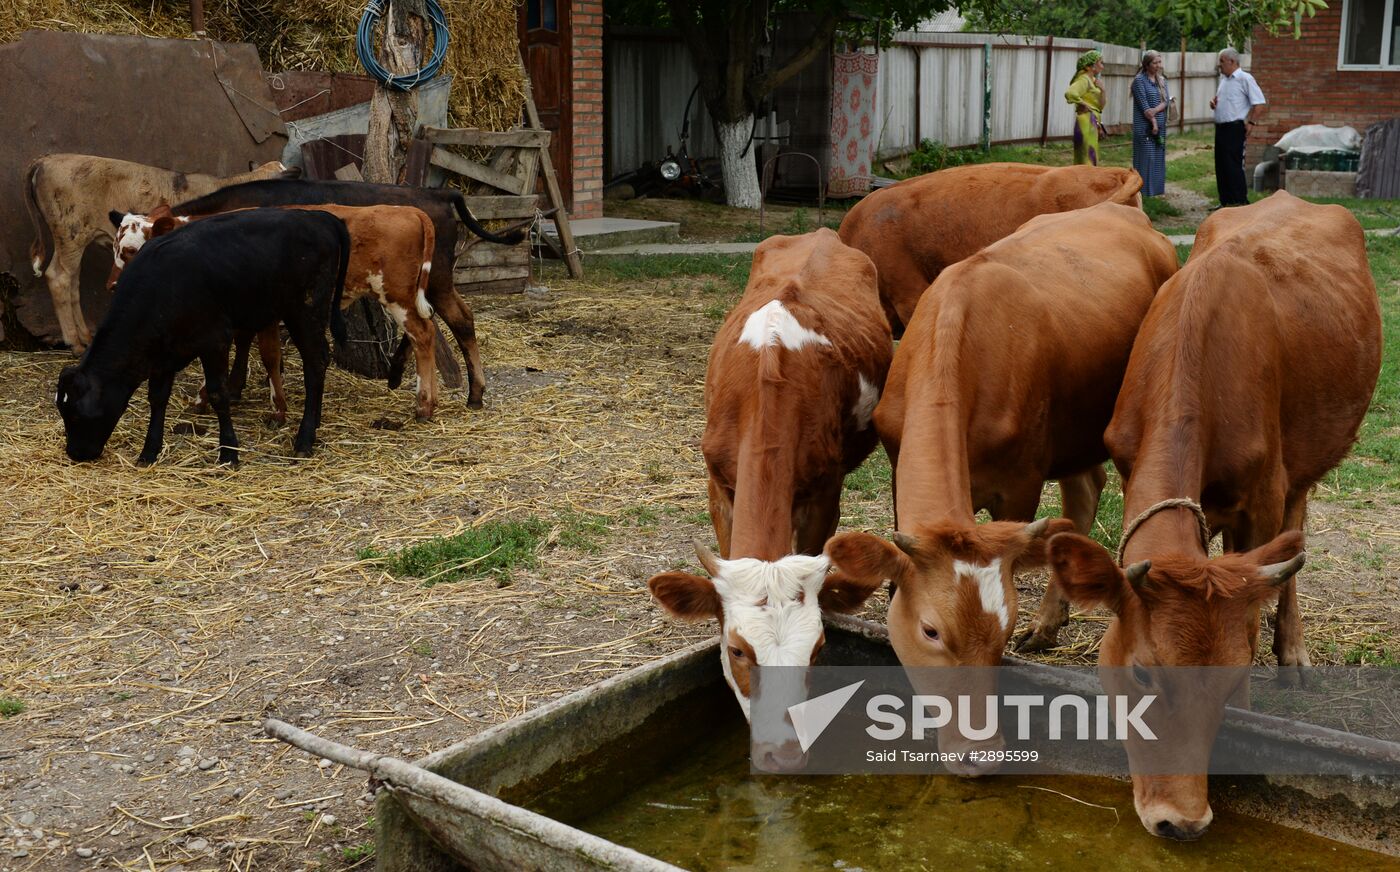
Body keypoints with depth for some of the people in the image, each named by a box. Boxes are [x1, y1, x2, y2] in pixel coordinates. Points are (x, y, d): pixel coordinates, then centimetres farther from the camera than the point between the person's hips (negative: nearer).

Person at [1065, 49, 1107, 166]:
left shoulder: (1092, 80, 18)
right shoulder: (1084, 80, -11)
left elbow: (1100, 106, 19)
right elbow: (1070, 93, -32)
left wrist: (1101, 90, 3)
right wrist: (1083, 104, -19)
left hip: (1093, 122, 10)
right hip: (1087, 121, -10)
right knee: (1088, 160, -9)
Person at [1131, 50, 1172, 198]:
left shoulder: (1162, 80, 13)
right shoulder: (1139, 80, -6)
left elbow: (1166, 100, 2)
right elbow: (1143, 104, -12)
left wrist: (1155, 110, -17)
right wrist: (1153, 122, -15)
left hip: (1160, 126, 6)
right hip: (1145, 126, -6)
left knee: (1158, 158, 8)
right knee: (1145, 158, -7)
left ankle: (1156, 189, 14)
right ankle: (1143, 190, -3)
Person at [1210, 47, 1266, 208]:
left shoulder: (1244, 78, -10)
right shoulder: (1223, 79, 15)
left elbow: (1259, 103, -13)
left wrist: (1250, 123, -15)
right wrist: (1213, 101, 7)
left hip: (1235, 128, -8)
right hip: (1221, 127, 8)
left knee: (1233, 166, -8)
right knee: (1221, 166, 10)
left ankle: (1240, 202, -3)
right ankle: (1226, 201, 18)